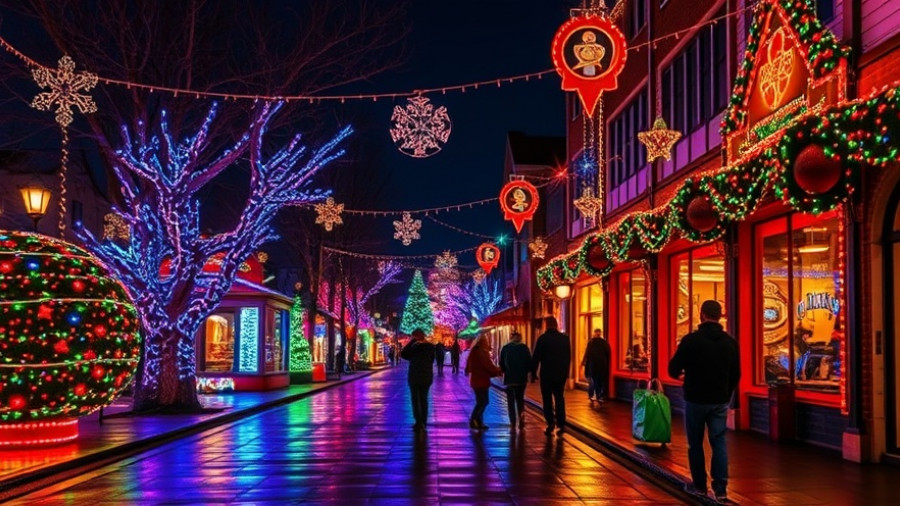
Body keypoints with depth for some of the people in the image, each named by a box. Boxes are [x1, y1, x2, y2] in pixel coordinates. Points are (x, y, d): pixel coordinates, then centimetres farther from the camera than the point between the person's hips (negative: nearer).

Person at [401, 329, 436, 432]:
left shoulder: (415, 346, -15)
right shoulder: (431, 346, 3)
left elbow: (403, 354, -10)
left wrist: (411, 341, -8)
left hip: (415, 376, -5)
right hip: (427, 376, 5)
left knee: (415, 400, 3)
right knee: (424, 399, 12)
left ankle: (419, 423, -3)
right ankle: (423, 423, 13)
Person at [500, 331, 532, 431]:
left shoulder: (505, 348, -1)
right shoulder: (525, 348, 0)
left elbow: (501, 364, 1)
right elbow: (529, 362, -1)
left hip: (509, 378, -1)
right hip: (522, 378, 1)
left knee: (511, 401, 4)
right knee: (520, 398, 19)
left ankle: (513, 424, -3)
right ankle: (521, 416, -2)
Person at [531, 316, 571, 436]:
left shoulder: (543, 338, -10)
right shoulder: (564, 338, 3)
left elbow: (536, 357, -10)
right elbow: (568, 357, 8)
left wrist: (533, 373, -1)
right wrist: (566, 371, 16)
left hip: (546, 374, -3)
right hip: (561, 373, 3)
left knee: (547, 399, 5)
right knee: (559, 398, 13)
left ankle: (550, 423, -3)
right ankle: (561, 424, 6)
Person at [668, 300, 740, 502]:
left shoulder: (691, 340, -13)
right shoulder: (730, 342, 1)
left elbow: (673, 370, -9)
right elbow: (736, 374, 8)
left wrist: (680, 373, 15)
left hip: (695, 400, -3)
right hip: (720, 401, 3)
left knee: (695, 444, 10)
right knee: (719, 443, 5)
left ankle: (699, 486, 16)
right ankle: (720, 489, -1)